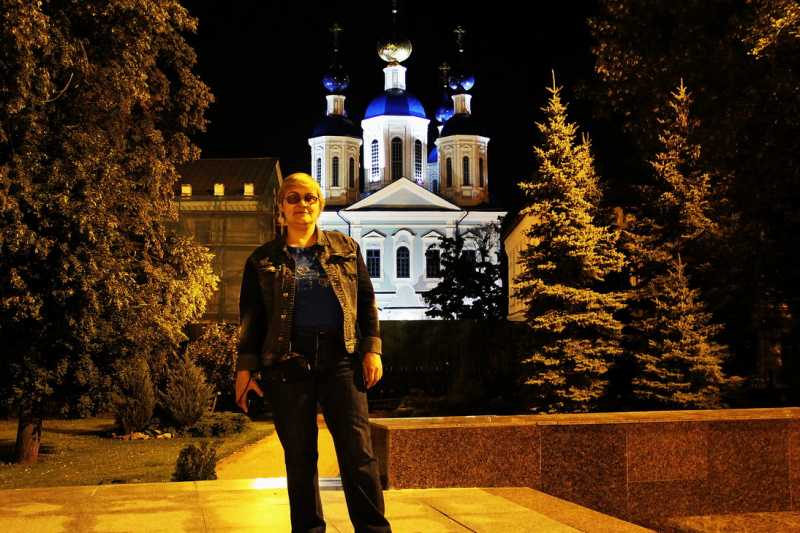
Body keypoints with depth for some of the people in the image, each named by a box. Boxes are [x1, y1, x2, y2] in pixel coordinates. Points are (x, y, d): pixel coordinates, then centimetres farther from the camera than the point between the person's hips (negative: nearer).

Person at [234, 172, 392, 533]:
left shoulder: (346, 249, 13)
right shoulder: (263, 259, 10)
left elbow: (367, 301, 12)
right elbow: (250, 318, 9)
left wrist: (372, 349, 1)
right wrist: (245, 367, 0)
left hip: (341, 360, 0)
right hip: (287, 363, 0)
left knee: (358, 451, -5)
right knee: (299, 455, 5)